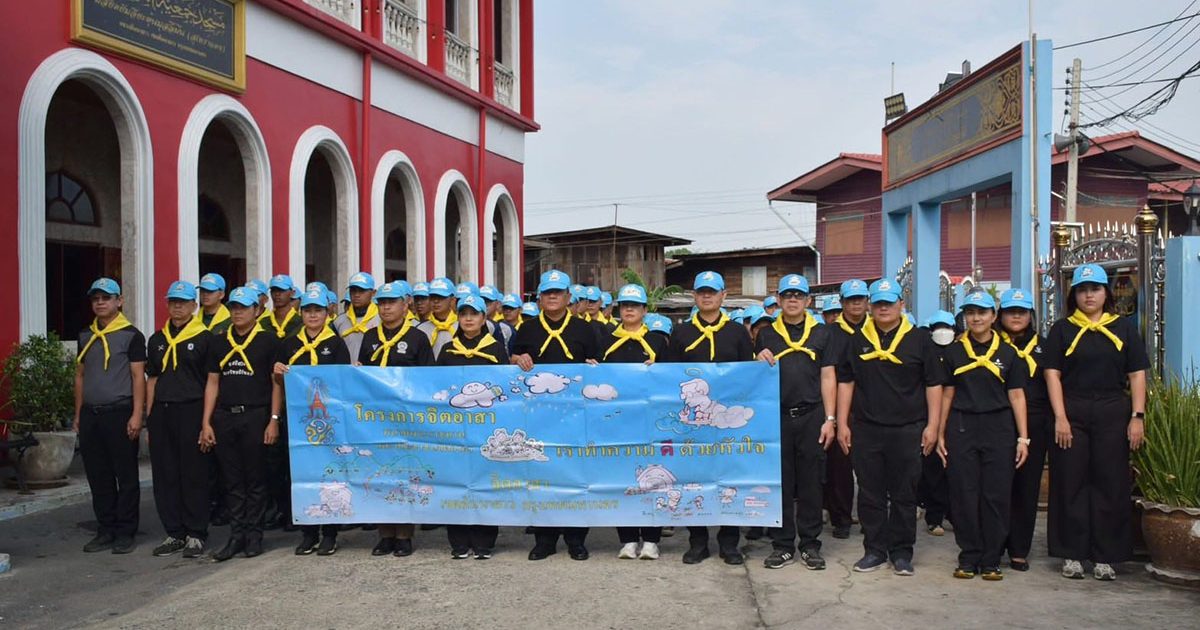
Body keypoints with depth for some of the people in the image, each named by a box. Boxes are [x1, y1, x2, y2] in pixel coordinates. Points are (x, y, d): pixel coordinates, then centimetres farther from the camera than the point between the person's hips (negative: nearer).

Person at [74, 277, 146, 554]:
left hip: (120, 414, -6)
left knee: (126, 476, 0)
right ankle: (106, 530, 19)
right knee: (98, 476, 10)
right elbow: (80, 376, 18)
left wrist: (136, 415, -14)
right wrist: (78, 414, 14)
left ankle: (125, 533, 8)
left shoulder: (131, 335, -4)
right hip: (90, 415, 6)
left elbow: (138, 377, -8)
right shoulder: (86, 336, 14)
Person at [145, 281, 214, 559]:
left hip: (191, 410, -5)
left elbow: (212, 380, -3)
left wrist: (207, 419, -8)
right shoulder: (157, 339, 15)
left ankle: (196, 535, 9)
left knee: (194, 475, 0)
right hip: (161, 412, 5)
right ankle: (174, 533, 19)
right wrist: (149, 414, 10)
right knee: (165, 475, 8)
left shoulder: (205, 338, -1)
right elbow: (152, 379, 18)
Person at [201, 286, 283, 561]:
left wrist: (274, 420, -9)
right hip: (224, 417, 4)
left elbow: (277, 382, -2)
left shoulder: (268, 341, 0)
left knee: (255, 480, 3)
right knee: (232, 481, 8)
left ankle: (254, 535, 13)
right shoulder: (220, 343, 12)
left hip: (255, 417, -4)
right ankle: (236, 536, 15)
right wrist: (206, 422, 6)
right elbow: (212, 383, 12)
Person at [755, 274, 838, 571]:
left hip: (811, 417, -1)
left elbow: (828, 378, 5)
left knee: (811, 484, 5)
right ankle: (782, 545, 15)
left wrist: (829, 419, -2)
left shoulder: (821, 334, 8)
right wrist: (760, 362, -9)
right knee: (779, 484, 5)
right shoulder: (766, 335, 10)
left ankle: (810, 545, 15)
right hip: (776, 417, 1)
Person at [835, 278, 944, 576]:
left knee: (904, 495, 5)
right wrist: (842, 423, 4)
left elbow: (933, 384, 3)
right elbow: (845, 382, 10)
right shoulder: (857, 341, 9)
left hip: (907, 430, -2)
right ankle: (874, 550, 18)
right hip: (866, 429, 2)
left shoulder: (919, 340, 4)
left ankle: (901, 552, 16)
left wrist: (932, 425, -3)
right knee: (870, 494, 7)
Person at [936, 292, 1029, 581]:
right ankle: (969, 558, 12)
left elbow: (1016, 396, 5)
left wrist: (1023, 438, 0)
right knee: (964, 495, 1)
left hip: (999, 428, 0)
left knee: (997, 496, 0)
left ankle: (991, 561, 11)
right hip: (961, 427, 0)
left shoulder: (1007, 353, 6)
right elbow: (947, 395, 9)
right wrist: (940, 434, 6)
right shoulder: (954, 352, 7)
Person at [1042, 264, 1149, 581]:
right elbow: (1052, 374, 0)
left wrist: (1137, 417, -3)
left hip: (1113, 414, 1)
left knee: (1111, 484, 3)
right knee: (1071, 484, 2)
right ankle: (1072, 554, 10)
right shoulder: (1062, 329, 6)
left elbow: (1137, 374, 6)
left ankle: (1105, 557, 12)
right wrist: (1060, 417, -9)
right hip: (1071, 413, -1)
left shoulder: (1124, 328, 9)